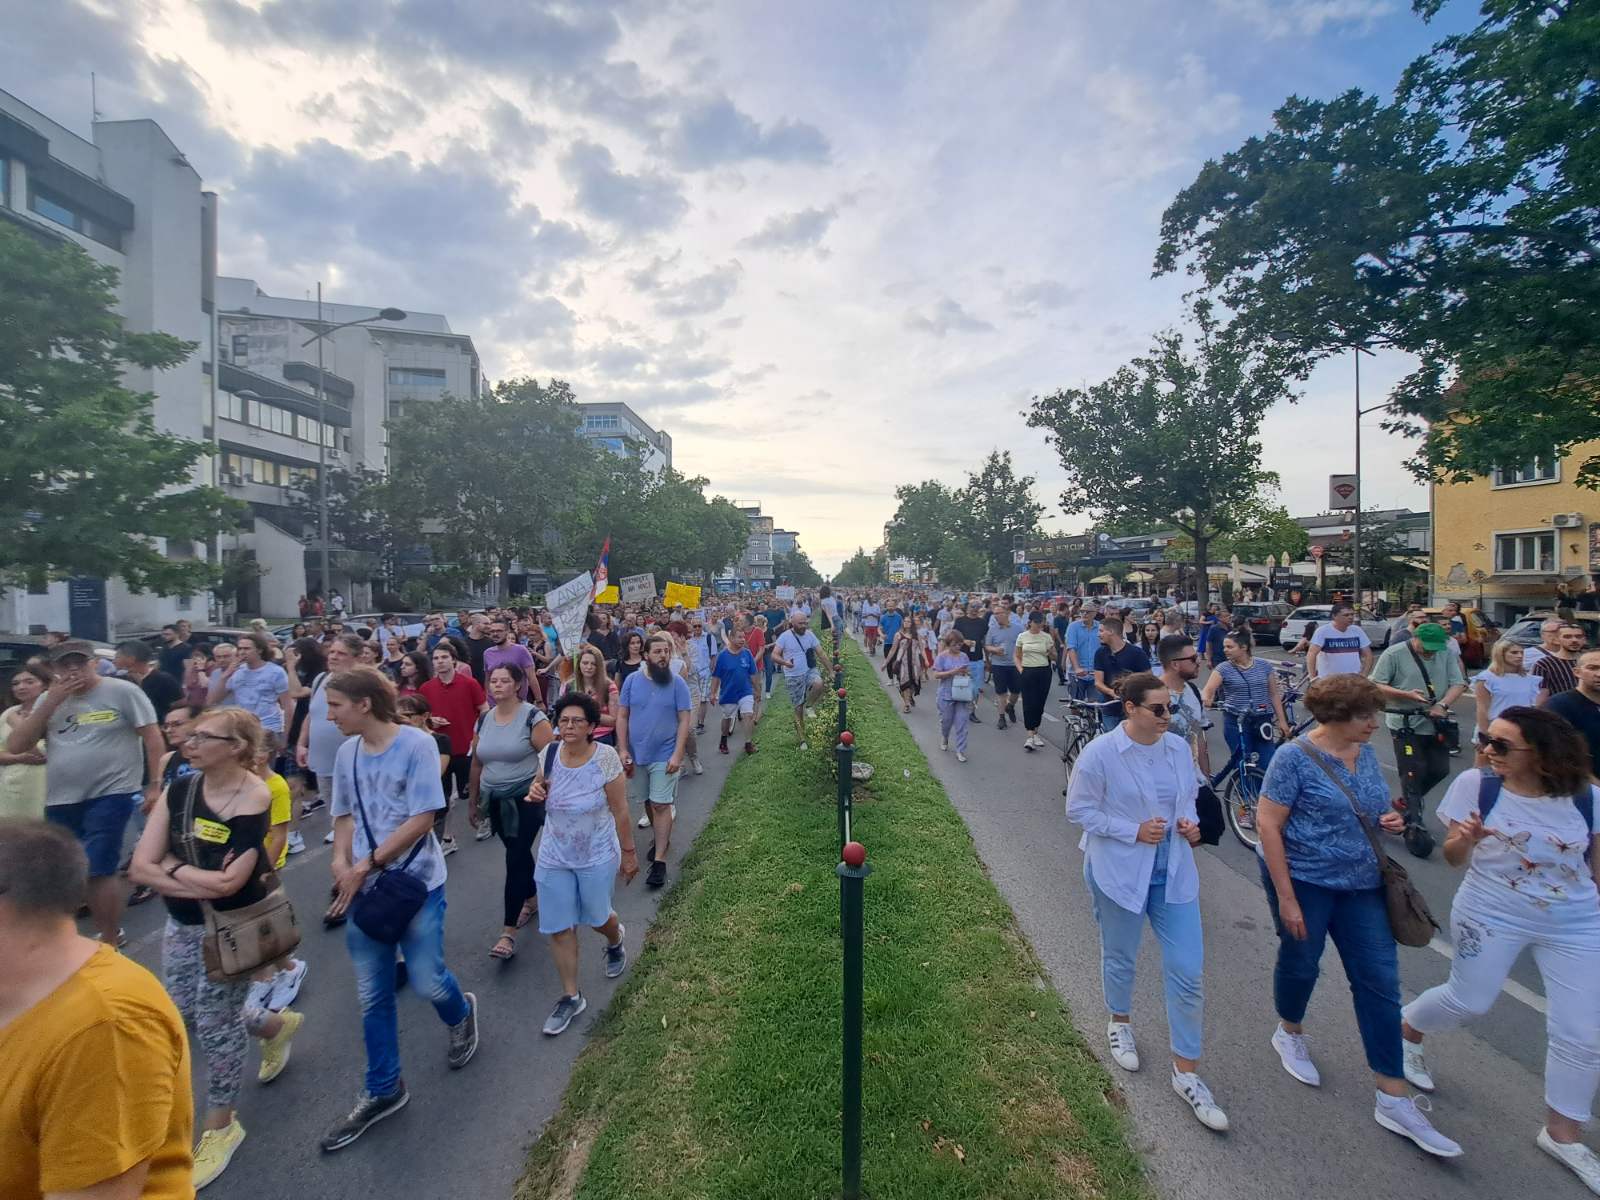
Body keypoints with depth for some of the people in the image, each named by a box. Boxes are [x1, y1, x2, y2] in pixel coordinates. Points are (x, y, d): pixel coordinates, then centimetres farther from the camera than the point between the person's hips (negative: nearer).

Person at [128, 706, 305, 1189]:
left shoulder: (253, 800, -24)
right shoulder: (178, 792, -5)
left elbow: (228, 883, -26)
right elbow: (140, 868, -7)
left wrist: (172, 867, -12)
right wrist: (202, 882, -20)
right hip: (182, 924, 7)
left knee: (215, 1023, 5)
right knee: (187, 1014, 18)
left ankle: (220, 1126, 30)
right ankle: (277, 1025, 45)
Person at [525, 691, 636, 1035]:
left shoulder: (605, 757, -20)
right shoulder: (548, 755, -9)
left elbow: (620, 810, -13)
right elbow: (543, 795, 9)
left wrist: (628, 852, -7)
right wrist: (535, 792, -15)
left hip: (597, 857, -3)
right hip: (554, 857, 3)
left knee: (597, 918, 16)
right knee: (558, 928, 8)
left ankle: (615, 940, 53)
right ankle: (571, 997, 29)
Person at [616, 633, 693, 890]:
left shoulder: (677, 683, -9)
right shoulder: (632, 680, -4)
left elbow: (684, 721, -9)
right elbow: (622, 717, 0)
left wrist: (677, 755, -16)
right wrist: (623, 751, -6)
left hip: (665, 756, -3)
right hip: (637, 754, 3)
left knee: (661, 805, -3)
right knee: (648, 802, 16)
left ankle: (659, 861, 5)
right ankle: (661, 838, 39)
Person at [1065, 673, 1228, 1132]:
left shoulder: (1179, 748, -4)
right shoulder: (1099, 754, -20)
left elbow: (1189, 796, 12)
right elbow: (1079, 809, -14)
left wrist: (1190, 822, -8)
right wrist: (1133, 831, -20)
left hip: (1174, 872, 4)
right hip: (1119, 872, -4)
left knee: (1188, 972, 4)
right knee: (1120, 958, 18)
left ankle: (1186, 1072, 23)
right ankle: (1119, 1024, 48)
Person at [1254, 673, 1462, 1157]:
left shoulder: (1366, 754, 3)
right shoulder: (1295, 757, -18)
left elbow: (1369, 812, 19)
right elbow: (1267, 824, -19)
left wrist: (1389, 822, -6)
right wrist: (1286, 898, -19)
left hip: (1361, 885, 6)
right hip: (1304, 880, -6)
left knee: (1381, 980, 6)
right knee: (1301, 961, 12)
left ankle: (1393, 1099, 18)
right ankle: (1289, 1033, 41)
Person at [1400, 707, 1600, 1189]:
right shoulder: (1476, 783, -15)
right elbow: (1453, 857, -10)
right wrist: (1467, 838, -31)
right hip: (1491, 916, -2)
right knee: (1468, 1001, 9)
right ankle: (1404, 1029, 38)